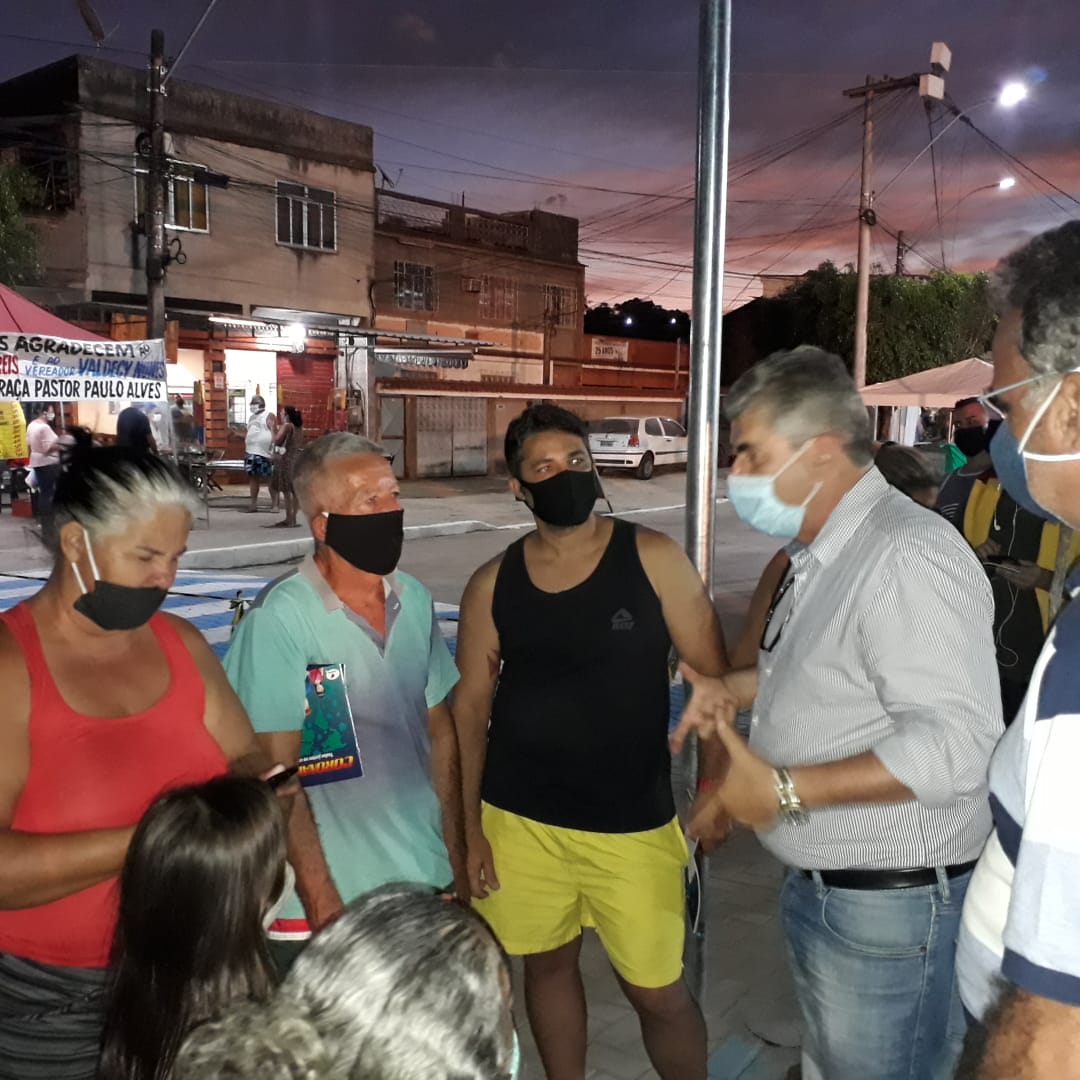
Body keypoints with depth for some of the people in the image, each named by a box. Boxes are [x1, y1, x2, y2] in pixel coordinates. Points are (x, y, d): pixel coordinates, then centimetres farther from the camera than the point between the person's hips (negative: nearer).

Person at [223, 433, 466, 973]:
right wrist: (323, 906, -13)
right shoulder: (280, 618, -18)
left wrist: (457, 859, 8)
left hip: (428, 886, 5)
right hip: (326, 904, -5)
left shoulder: (414, 600, -1)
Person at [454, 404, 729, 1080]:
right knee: (548, 965, 18)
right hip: (519, 819, 2)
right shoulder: (492, 585, -1)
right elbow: (470, 709, 3)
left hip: (632, 822, -2)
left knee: (658, 991, 6)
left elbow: (713, 676, -4)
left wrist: (716, 780, -13)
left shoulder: (653, 558, -6)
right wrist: (470, 827, 2)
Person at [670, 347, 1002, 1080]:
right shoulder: (825, 553, 8)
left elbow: (954, 746, -30)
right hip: (817, 883, 9)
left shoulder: (908, 554, -24)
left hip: (887, 901, -9)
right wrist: (733, 689, 8)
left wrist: (786, 790, -28)